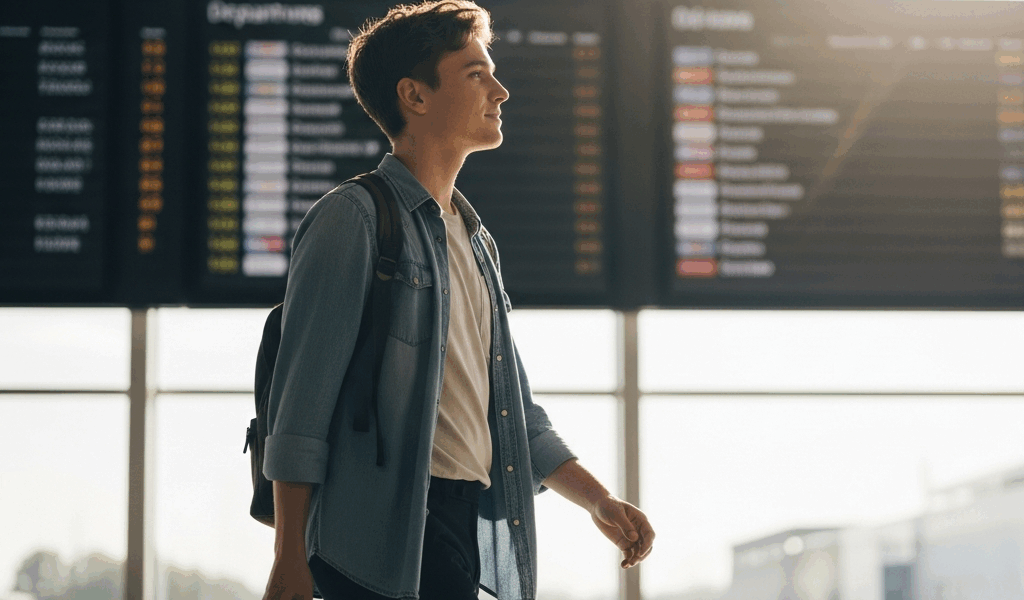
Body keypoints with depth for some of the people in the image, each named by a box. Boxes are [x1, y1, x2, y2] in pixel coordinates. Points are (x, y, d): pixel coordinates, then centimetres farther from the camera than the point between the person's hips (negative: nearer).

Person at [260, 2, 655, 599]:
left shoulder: (477, 242, 21)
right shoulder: (354, 218, -5)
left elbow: (517, 412, 25)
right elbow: (300, 403, -10)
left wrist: (600, 501, 15)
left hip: (473, 527, 8)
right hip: (385, 535, -8)